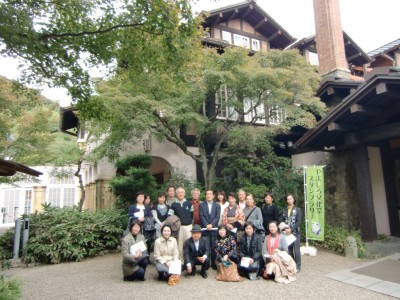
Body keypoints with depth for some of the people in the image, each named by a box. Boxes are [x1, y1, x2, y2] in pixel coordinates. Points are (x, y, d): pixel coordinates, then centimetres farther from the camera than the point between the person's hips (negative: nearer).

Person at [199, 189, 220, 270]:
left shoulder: (217, 205, 10)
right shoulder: (202, 205, 7)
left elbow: (217, 217, 0)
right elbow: (202, 216, -1)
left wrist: (211, 224, -13)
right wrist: (206, 225, -14)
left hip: (214, 229, 1)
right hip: (205, 229, -1)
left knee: (214, 247, 4)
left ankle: (213, 263, 15)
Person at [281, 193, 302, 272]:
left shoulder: (298, 210, 0)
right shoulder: (284, 210, 10)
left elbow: (298, 222, -8)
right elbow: (281, 221, 7)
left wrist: (291, 229, -16)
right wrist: (285, 229, -10)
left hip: (295, 232, -3)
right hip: (287, 233, 3)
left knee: (296, 250, -1)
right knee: (289, 250, 7)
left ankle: (297, 266, 11)